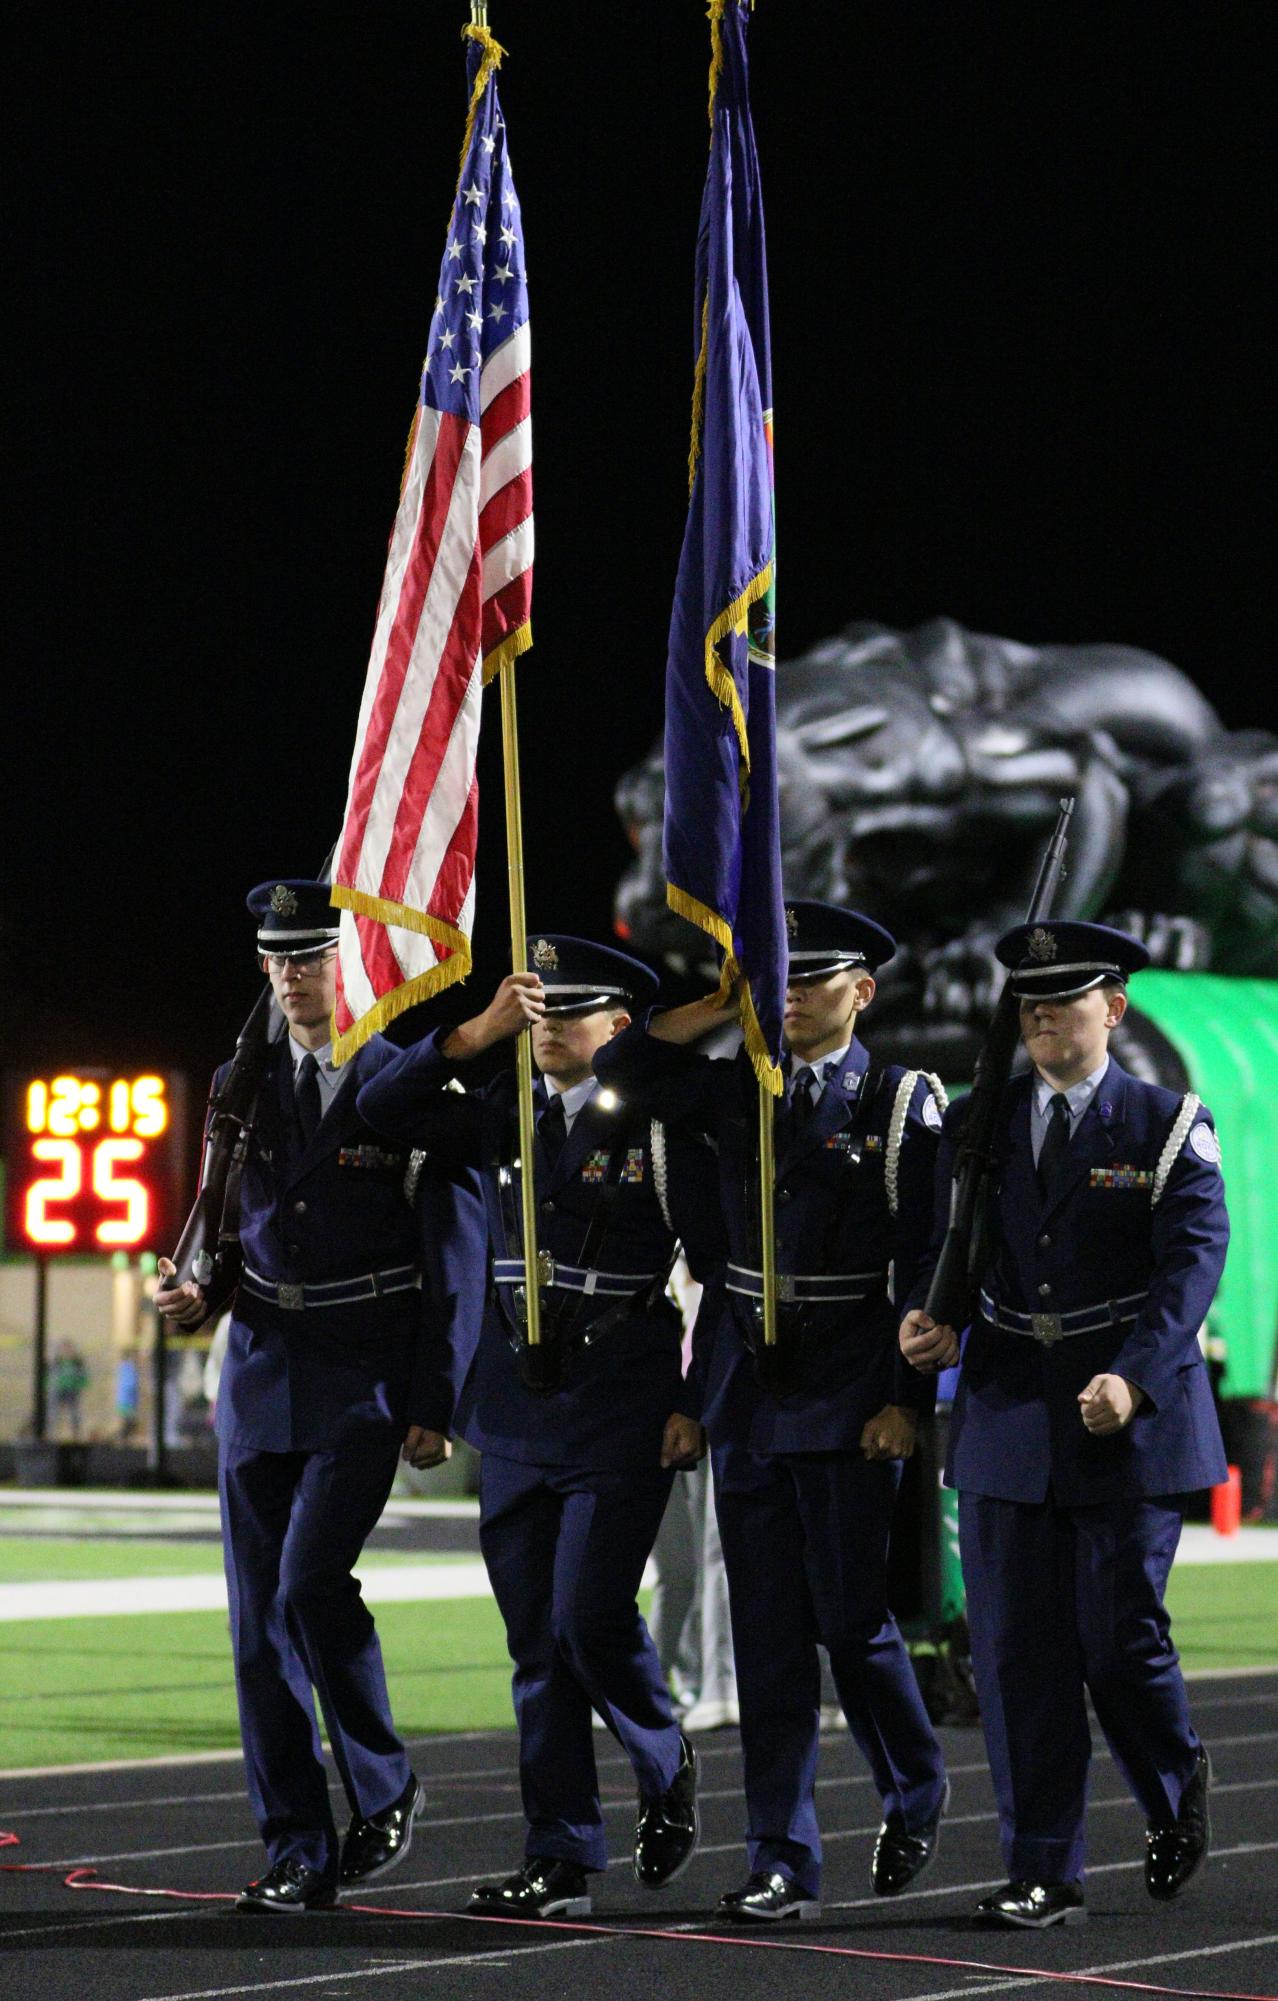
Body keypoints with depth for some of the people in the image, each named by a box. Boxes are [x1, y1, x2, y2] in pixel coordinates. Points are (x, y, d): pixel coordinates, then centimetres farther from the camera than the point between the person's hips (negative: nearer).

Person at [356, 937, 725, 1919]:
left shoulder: (662, 1127, -3)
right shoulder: (500, 1115, 10)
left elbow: (724, 1273, -2)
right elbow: (383, 1110, 0)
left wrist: (699, 1403, -7)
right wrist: (480, 1030, -9)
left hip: (624, 1408, -5)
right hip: (516, 1405, 5)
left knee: (592, 1619, -12)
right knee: (537, 1642, 4)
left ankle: (666, 1767, 18)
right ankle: (560, 1863, 9)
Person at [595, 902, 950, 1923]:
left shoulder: (902, 1103, -1)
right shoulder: (736, 1090, 11)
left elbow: (924, 1264, -5)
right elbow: (622, 1066, 4)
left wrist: (905, 1399, -11)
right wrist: (721, 1006, -4)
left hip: (853, 1402, -4)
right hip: (748, 1395, 4)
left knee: (852, 1617, -2)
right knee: (768, 1637, 3)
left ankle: (916, 1790, 27)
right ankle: (784, 1867, 6)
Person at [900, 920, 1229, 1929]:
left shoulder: (1171, 1128, -1)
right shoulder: (977, 1127, 11)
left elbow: (1192, 1265, -10)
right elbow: (948, 1243, 11)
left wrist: (1134, 1377, -24)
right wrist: (930, 1317, -12)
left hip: (1131, 1423, -3)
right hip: (1008, 1420, 3)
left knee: (1120, 1638, -2)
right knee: (1017, 1653, -1)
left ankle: (1177, 1790, 29)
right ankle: (1043, 1876, 4)